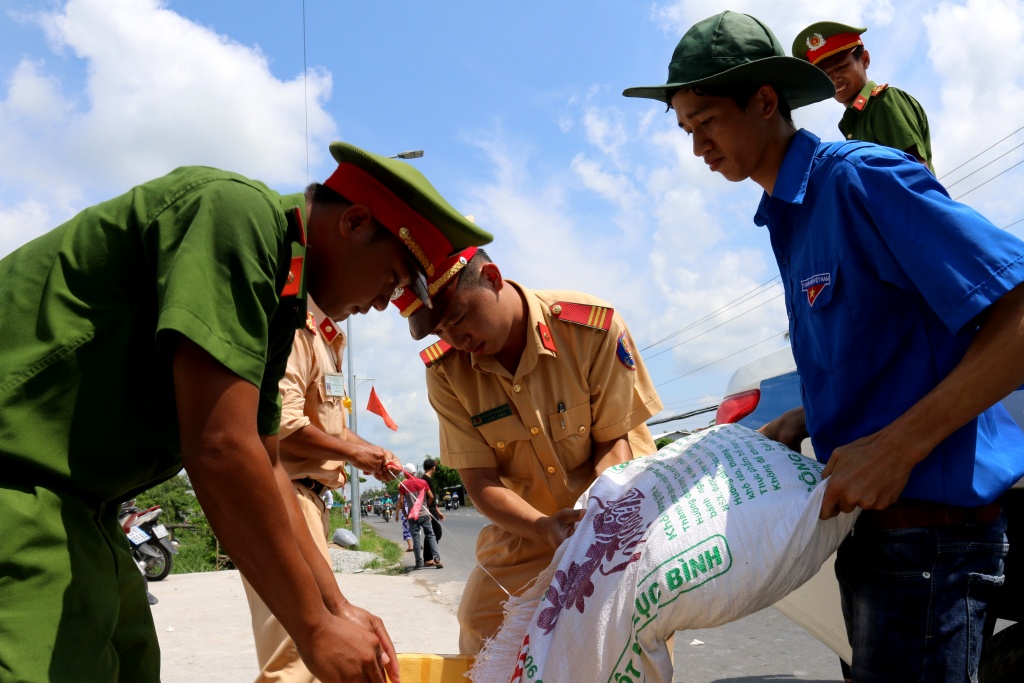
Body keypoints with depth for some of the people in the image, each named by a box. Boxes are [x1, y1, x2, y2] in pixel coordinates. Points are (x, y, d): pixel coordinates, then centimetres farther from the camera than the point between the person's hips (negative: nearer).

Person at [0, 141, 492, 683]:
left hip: (67, 503, 10)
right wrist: (314, 629, -17)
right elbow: (219, 449, -26)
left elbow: (263, 467, 16)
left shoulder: (275, 301, 11)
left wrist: (337, 606, 13)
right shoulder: (237, 211, -19)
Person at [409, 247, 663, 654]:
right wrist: (546, 528, -32)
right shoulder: (444, 372, -14)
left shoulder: (592, 327, -22)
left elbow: (618, 440, -15)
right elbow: (479, 480, -15)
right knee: (480, 630, -1)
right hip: (523, 525, 2)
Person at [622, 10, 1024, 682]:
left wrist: (897, 445, -23)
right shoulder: (789, 219, 13)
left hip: (929, 520, -9)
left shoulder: (863, 178, -14)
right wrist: (802, 421, 6)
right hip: (871, 513, 9)